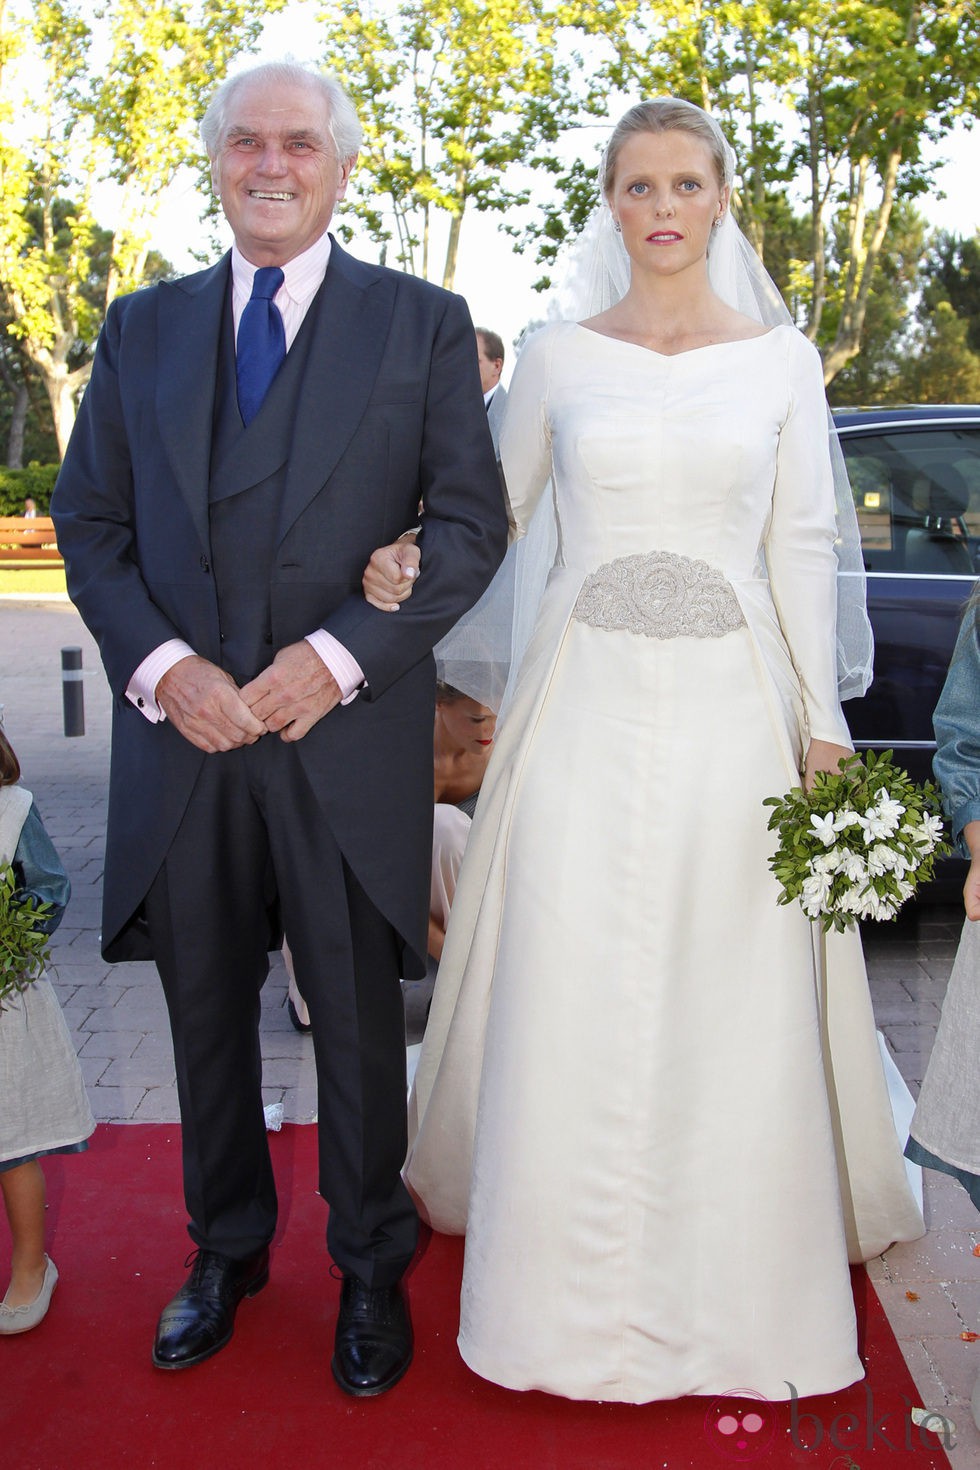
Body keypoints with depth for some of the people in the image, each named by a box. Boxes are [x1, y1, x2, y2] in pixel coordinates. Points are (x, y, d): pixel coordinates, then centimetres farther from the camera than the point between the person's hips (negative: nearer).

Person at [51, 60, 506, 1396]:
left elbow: (470, 524, -3)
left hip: (347, 737, -2)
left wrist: (342, 654, -14)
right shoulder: (143, 326, 11)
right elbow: (88, 519, 8)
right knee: (207, 1014, 15)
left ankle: (372, 1270, 31)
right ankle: (225, 1252, 37)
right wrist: (155, 661, -9)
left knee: (358, 1021, 10)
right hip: (182, 734, 3)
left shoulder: (423, 323, 2)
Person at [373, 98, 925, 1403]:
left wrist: (821, 725, 0)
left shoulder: (783, 361, 6)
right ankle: (569, 1283, 22)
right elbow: (491, 515, 13)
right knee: (568, 1000, 3)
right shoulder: (559, 359, 6)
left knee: (736, 1009, 5)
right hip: (588, 703, 0)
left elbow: (803, 549, 4)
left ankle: (737, 1283, 26)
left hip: (731, 706, 0)